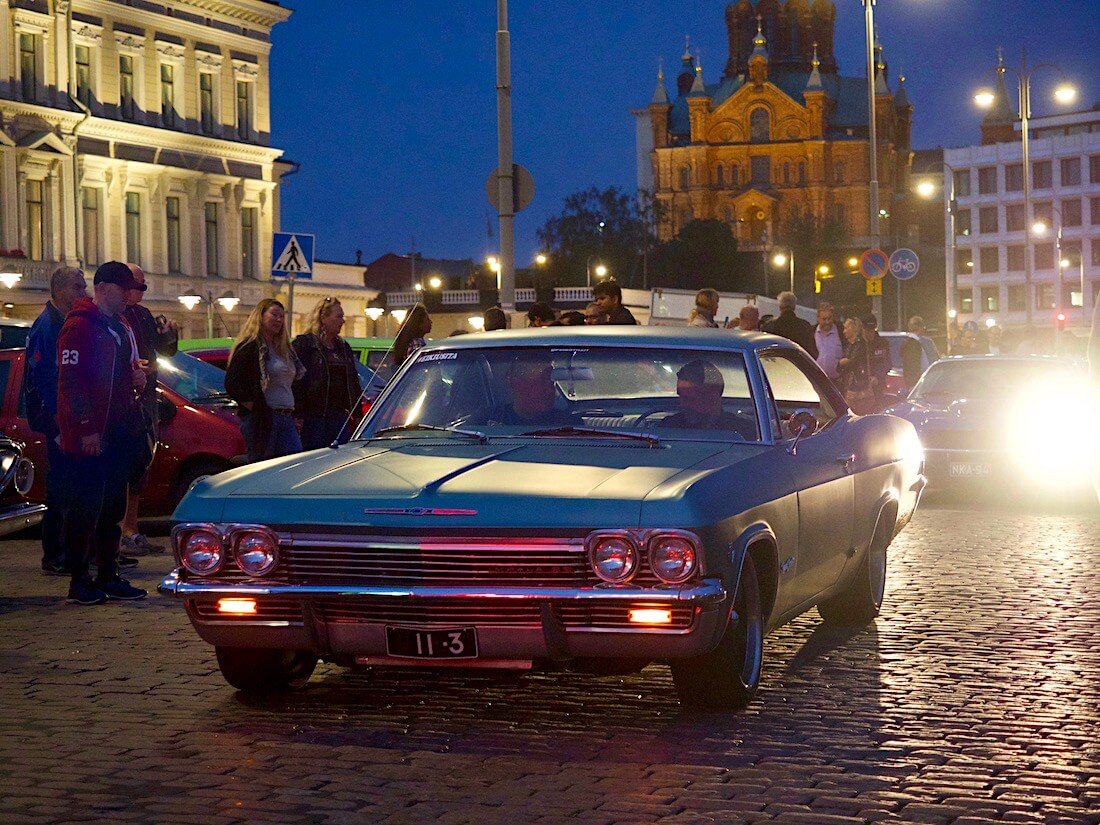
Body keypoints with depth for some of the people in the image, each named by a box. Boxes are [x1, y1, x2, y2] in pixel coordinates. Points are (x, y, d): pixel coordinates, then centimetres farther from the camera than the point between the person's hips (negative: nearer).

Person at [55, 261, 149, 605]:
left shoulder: (119, 328, 18)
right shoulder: (79, 327, -11)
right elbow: (70, 381, -16)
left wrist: (138, 378, 7)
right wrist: (86, 428, -20)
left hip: (118, 435, 9)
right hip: (87, 438, -9)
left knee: (113, 510, 11)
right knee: (84, 509, -5)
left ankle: (108, 577, 18)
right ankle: (79, 582, 0)